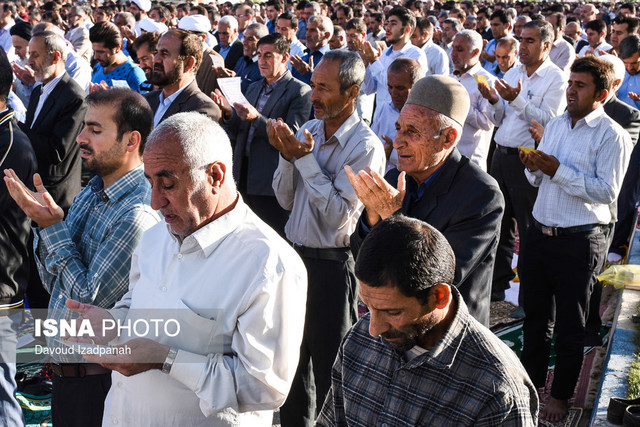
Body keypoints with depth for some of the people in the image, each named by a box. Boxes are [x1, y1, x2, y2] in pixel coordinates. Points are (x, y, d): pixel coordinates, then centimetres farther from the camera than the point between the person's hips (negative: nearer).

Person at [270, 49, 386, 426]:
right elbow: (286, 200, 4)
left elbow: (340, 217, -21)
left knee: (328, 366, 9)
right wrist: (287, 155, -12)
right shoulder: (308, 130, 4)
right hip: (295, 255, 7)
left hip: (332, 265, -7)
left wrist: (306, 159, -22)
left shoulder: (366, 146, -16)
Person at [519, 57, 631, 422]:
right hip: (540, 233, 6)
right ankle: (531, 382, 35)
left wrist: (558, 171, -22)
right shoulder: (556, 125, 10)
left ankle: (561, 395, 24)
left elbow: (607, 191, -20)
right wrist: (534, 167, -7)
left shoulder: (613, 136, -11)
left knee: (570, 324, 9)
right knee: (536, 315, 18)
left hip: (579, 241, -6)